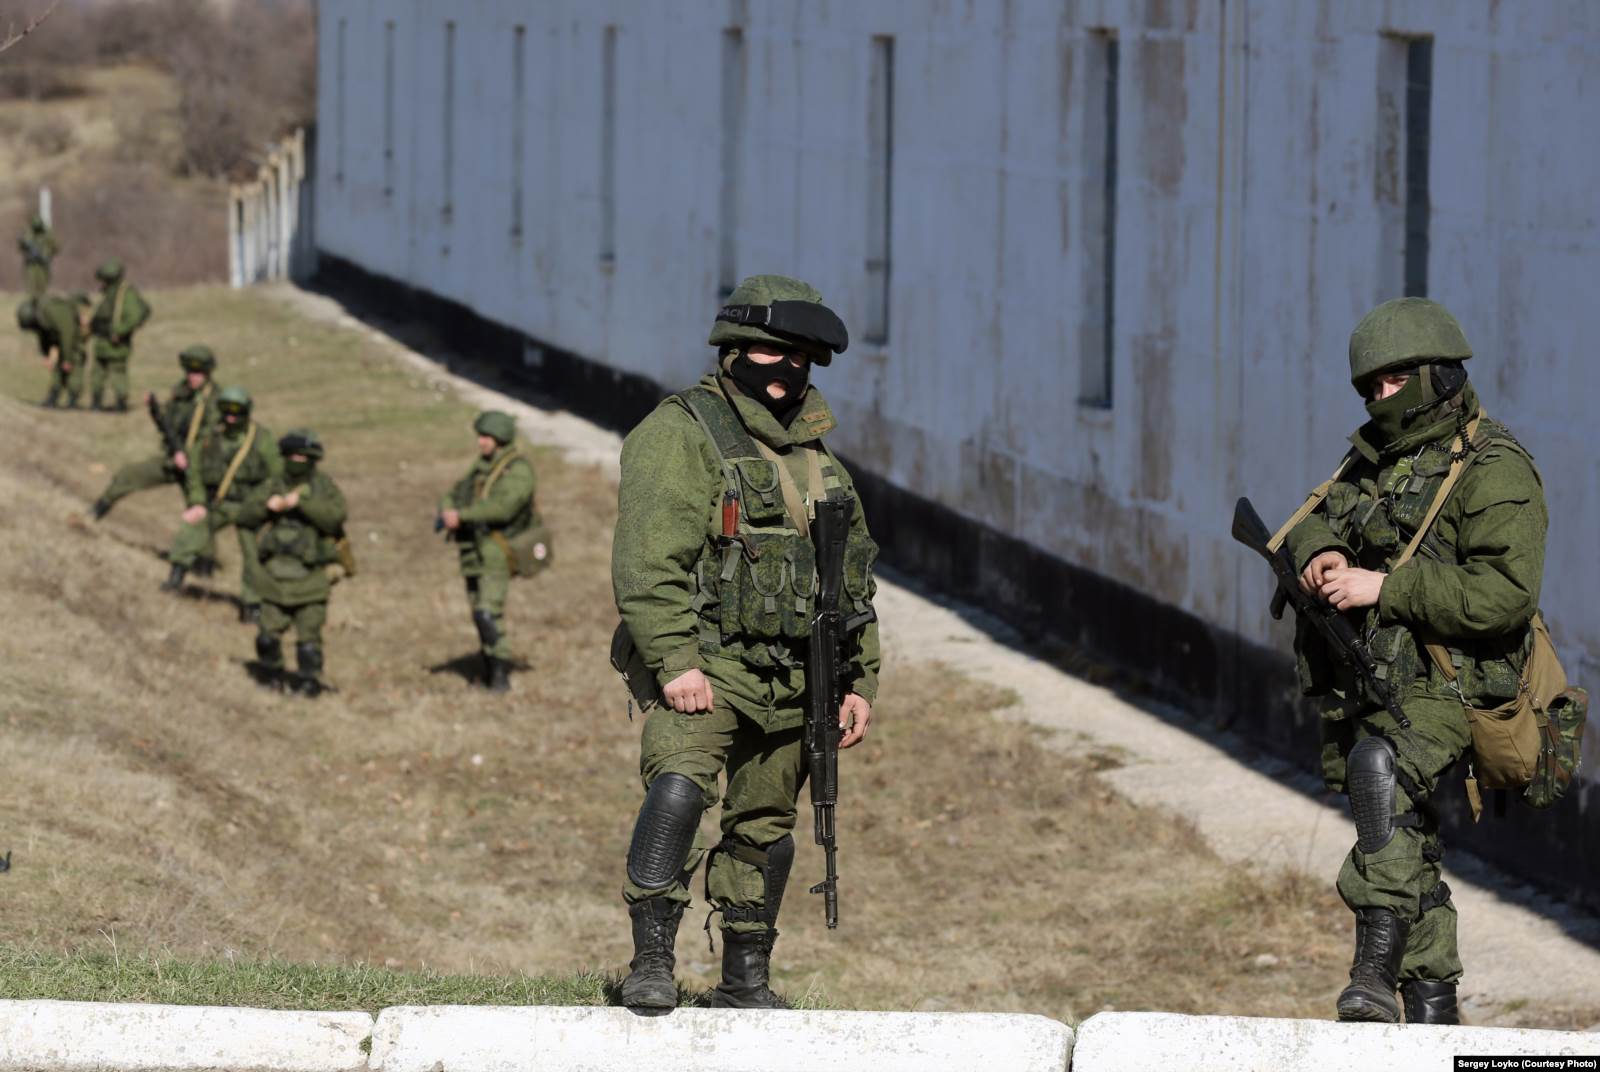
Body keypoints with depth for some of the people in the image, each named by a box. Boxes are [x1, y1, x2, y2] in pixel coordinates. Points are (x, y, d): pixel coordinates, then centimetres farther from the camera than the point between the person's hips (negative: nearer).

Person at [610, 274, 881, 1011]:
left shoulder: (815, 455, 17)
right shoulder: (680, 437, -8)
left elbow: (851, 574, 23)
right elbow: (647, 561, -17)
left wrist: (859, 681, 17)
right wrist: (674, 663, -25)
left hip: (791, 686, 7)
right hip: (705, 672, -7)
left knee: (764, 827, 11)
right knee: (679, 785, -27)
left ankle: (745, 982, 23)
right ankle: (651, 963, -24)